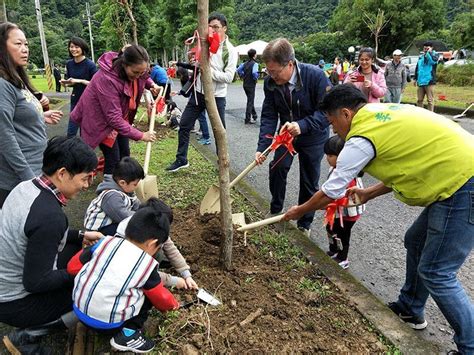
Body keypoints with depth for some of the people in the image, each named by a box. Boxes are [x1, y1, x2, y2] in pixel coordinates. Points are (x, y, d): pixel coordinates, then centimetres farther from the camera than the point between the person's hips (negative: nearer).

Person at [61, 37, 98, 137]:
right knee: (71, 132, 6)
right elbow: (69, 81, 14)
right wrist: (66, 83, -8)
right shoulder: (69, 64, 3)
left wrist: (80, 81, -23)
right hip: (75, 99, 5)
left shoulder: (90, 64, -13)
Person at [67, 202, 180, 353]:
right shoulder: (146, 264, -12)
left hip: (79, 309, 5)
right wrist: (173, 305, 25)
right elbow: (161, 298, 4)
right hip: (107, 324, -5)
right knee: (149, 290, 9)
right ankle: (128, 333, -2)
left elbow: (72, 266, 3)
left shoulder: (106, 242, -5)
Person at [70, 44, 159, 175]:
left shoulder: (135, 69, -14)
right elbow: (114, 118, -36)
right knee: (113, 159, -8)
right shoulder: (106, 79, -36)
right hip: (101, 120, -7)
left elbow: (144, 77, 14)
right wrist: (140, 136, -36)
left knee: (125, 155, 13)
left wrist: (152, 84, -9)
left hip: (120, 118, 7)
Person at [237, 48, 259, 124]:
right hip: (251, 85, -7)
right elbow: (254, 73, -29)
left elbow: (238, 70, 9)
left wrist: (242, 77, 13)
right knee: (250, 102, -2)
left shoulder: (245, 63, 7)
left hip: (245, 85, 7)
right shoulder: (254, 64, -14)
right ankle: (247, 120, -1)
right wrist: (256, 78, -11)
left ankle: (254, 116, 33)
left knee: (250, 101, 20)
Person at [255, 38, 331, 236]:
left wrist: (302, 125, -44)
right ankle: (275, 210, 18)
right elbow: (269, 115, -13)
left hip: (313, 136, -3)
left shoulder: (315, 76, -29)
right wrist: (262, 147, -23)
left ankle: (305, 224, 23)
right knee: (277, 168, -8)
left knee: (309, 181, 5)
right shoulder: (271, 82, -15)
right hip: (286, 133, 3)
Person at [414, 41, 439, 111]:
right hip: (420, 82, 5)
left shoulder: (434, 54, 2)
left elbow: (433, 61, -22)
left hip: (429, 81, -5)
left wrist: (429, 52, -12)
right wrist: (415, 78, 17)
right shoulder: (421, 57, 16)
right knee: (419, 100, 10)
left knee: (430, 100, -3)